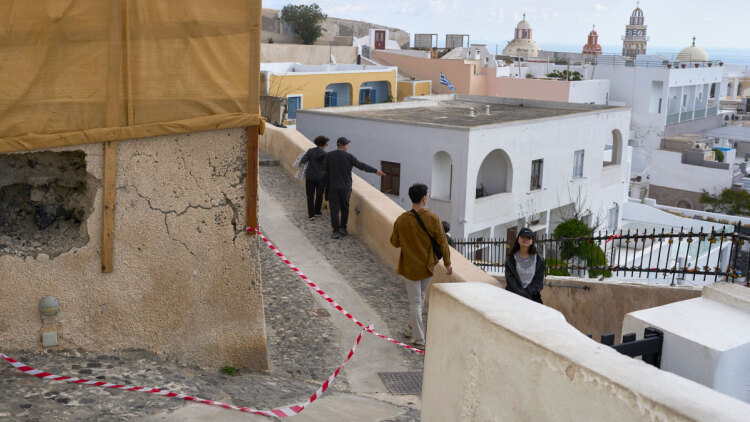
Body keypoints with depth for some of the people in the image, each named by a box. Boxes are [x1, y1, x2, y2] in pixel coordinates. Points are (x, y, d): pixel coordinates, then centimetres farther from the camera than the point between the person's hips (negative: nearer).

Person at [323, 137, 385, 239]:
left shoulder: (328, 155, -4)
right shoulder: (349, 156, -7)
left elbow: (324, 170, -3)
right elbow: (362, 166, -4)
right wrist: (376, 171, 4)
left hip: (333, 187, 1)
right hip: (346, 187, 0)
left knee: (334, 209, 3)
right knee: (345, 208, 16)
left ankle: (336, 231, 0)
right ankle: (343, 228, 17)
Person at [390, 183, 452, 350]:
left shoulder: (402, 220, -14)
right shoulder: (433, 218, -14)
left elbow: (394, 242, -1)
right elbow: (442, 243, -8)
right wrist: (447, 263, 4)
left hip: (410, 267, -2)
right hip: (428, 266, 2)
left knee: (415, 302, 6)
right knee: (420, 297, 23)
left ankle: (419, 339, 7)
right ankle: (412, 328, 37)